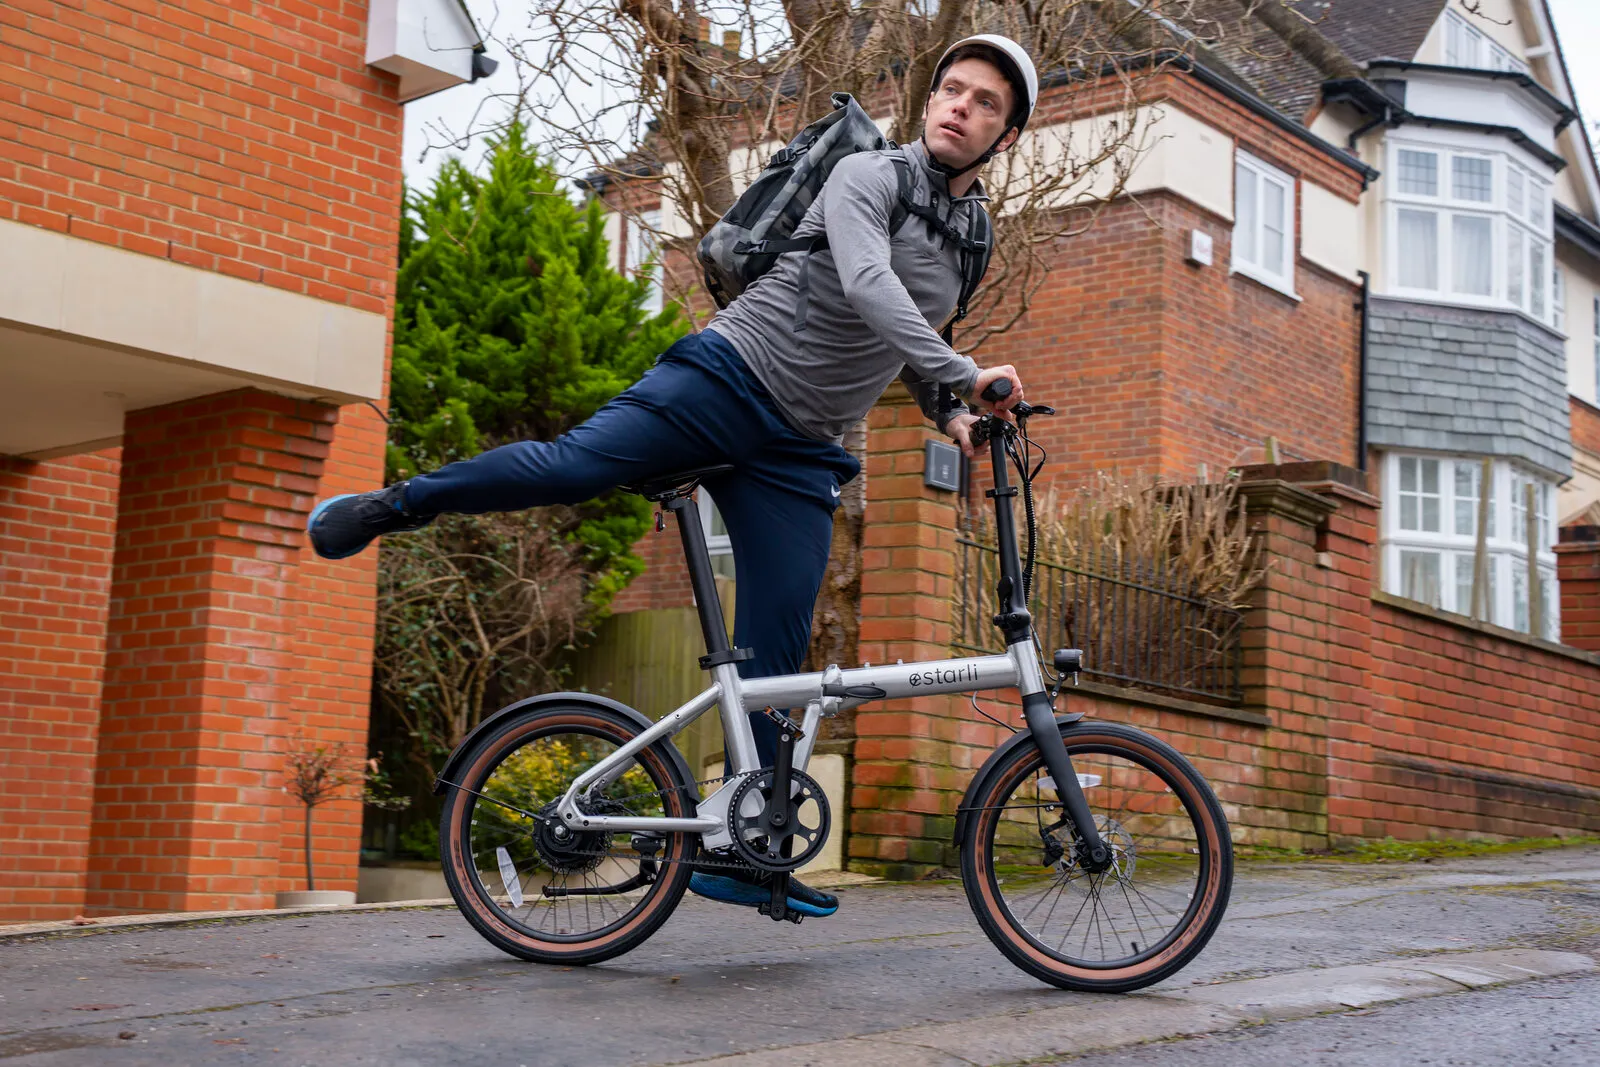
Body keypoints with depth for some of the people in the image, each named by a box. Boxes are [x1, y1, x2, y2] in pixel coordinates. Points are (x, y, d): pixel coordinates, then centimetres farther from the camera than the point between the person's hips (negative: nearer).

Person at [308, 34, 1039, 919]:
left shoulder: (971, 235, 17)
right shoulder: (867, 177, -4)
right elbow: (867, 288, -24)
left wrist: (947, 414, 11)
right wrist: (961, 376, -34)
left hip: (797, 453, 5)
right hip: (726, 377, -5)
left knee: (776, 658, 0)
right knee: (571, 463, -24)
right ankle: (390, 506, 1)